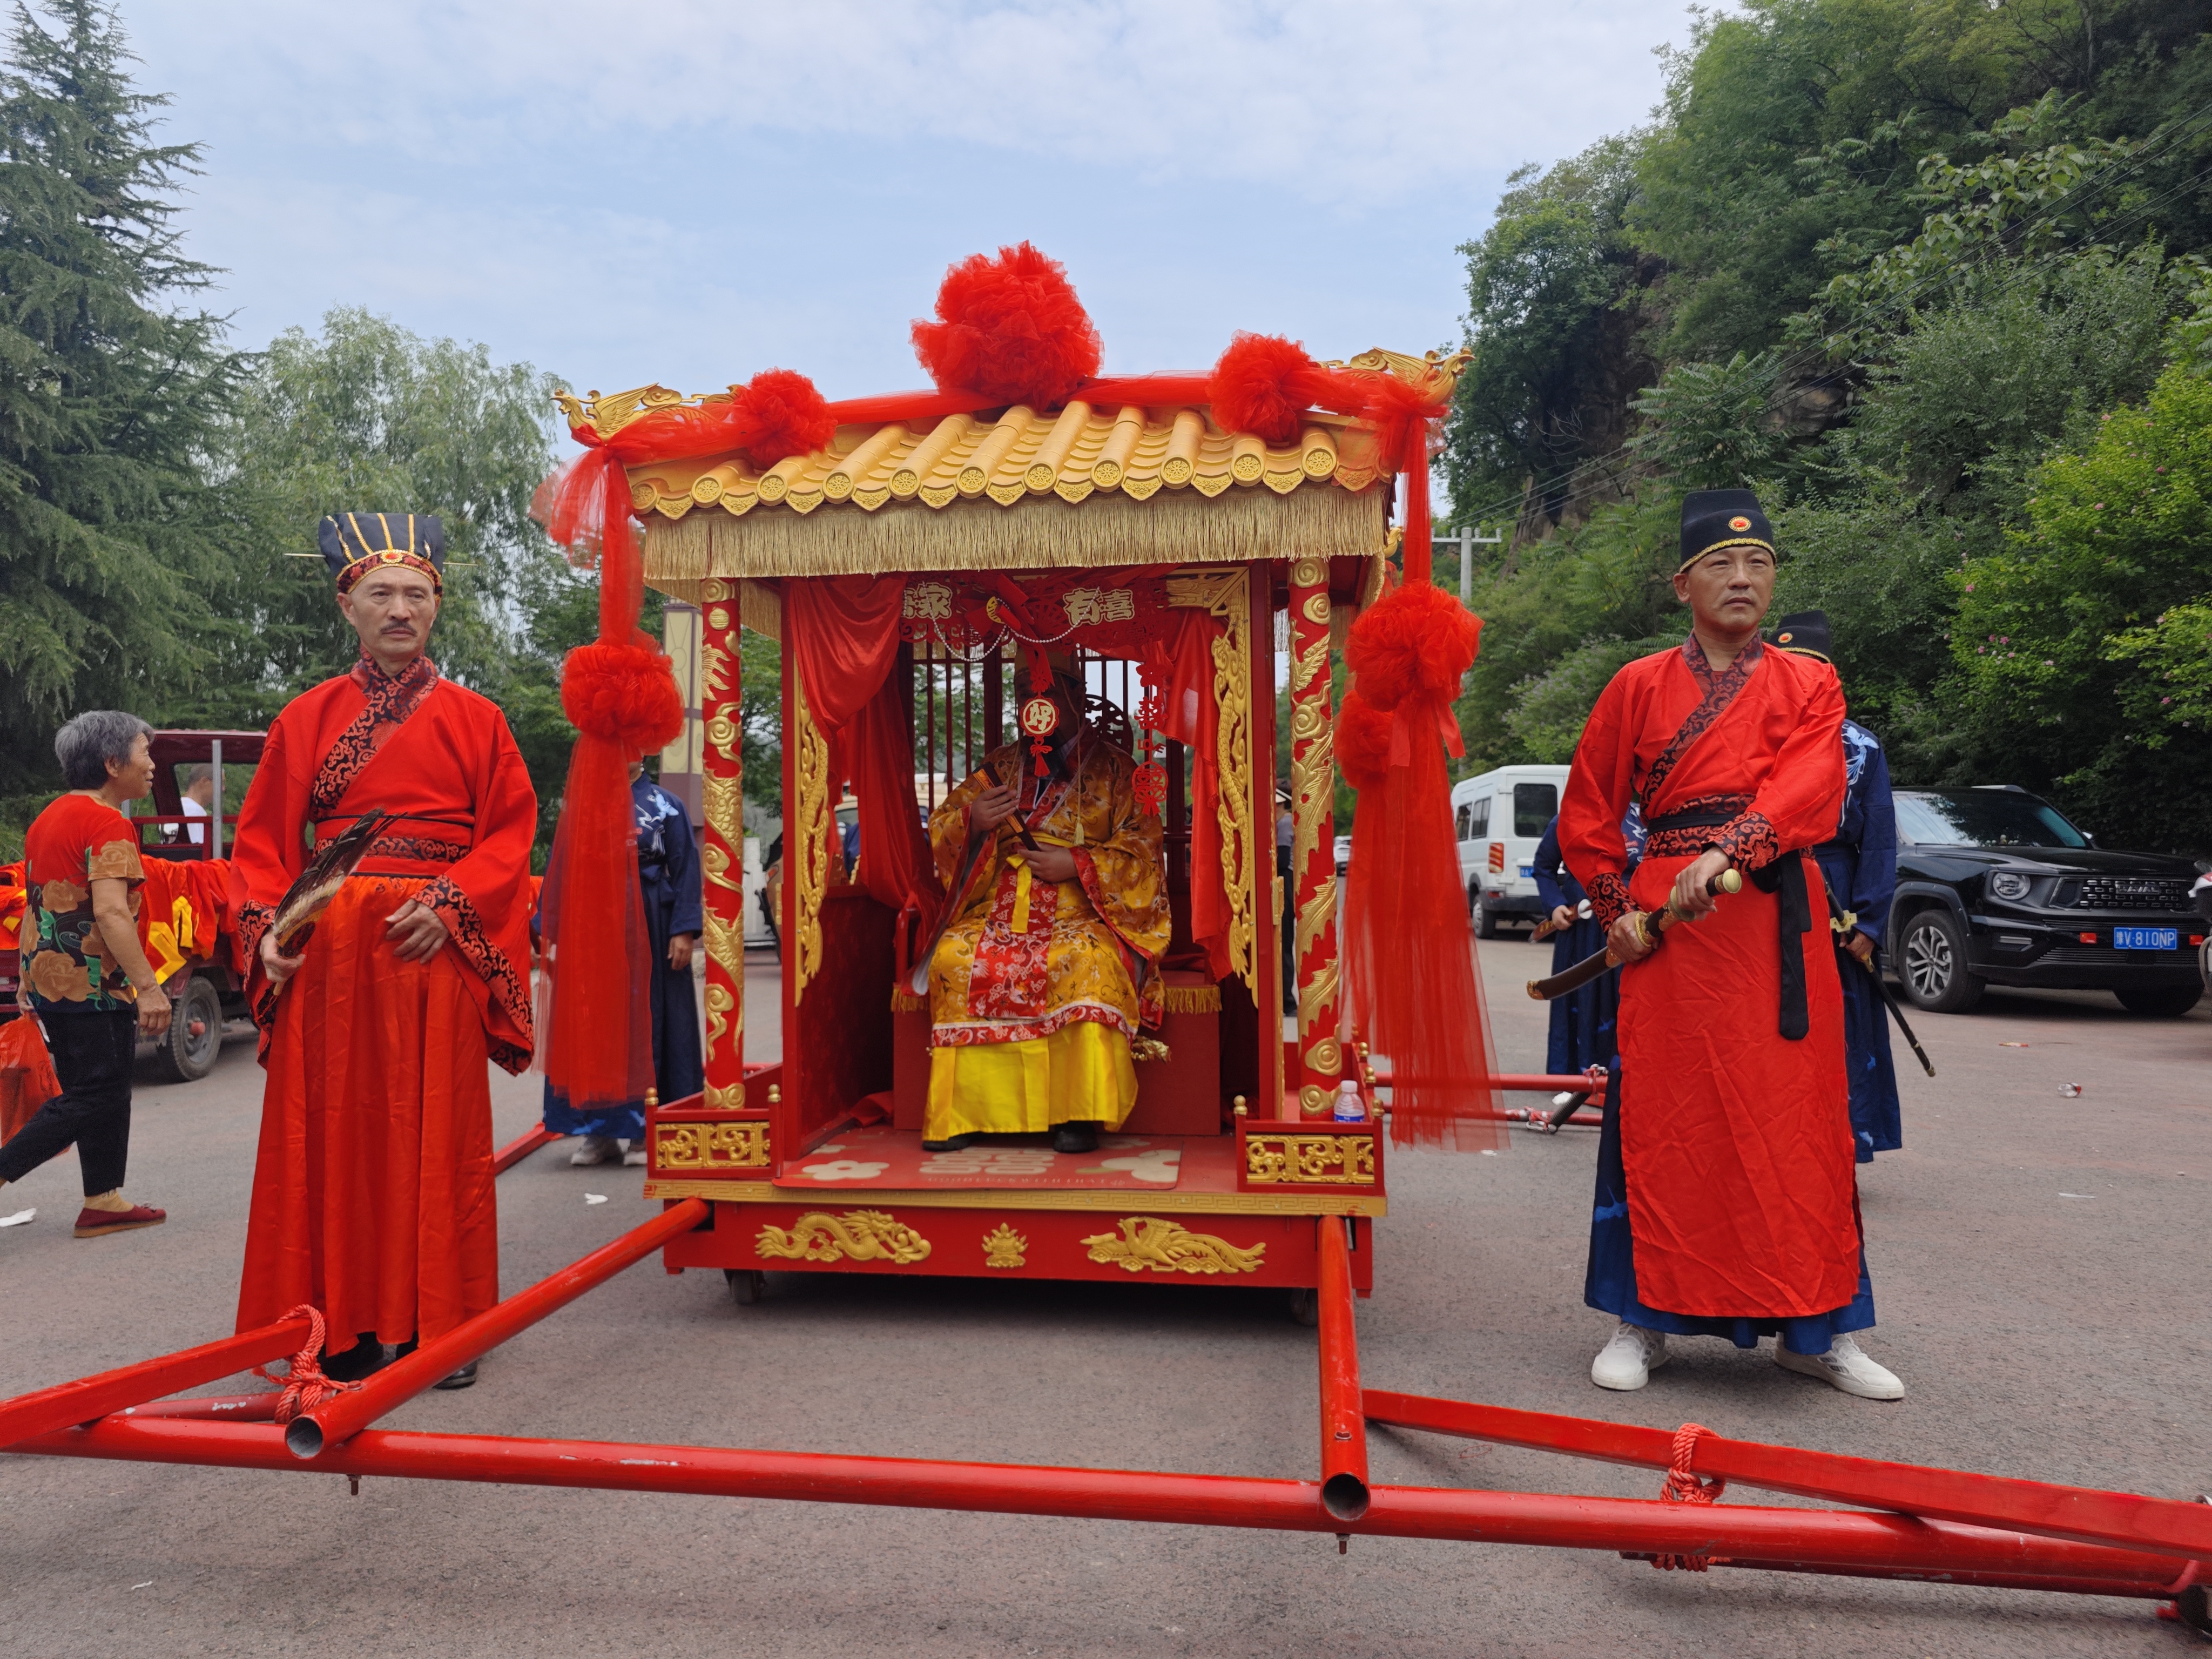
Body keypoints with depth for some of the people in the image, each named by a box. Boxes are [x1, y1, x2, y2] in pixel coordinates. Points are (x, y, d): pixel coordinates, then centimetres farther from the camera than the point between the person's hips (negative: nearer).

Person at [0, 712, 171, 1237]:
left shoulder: (49, 817, 14)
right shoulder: (108, 824, -16)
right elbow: (111, 912, -25)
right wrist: (148, 987, -28)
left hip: (49, 978, 10)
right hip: (93, 984, -10)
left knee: (97, 1093, 14)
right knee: (93, 1098, -3)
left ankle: (103, 1202, 18)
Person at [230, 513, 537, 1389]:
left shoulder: (474, 719, 6)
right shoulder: (307, 718, 9)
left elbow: (511, 832, 2)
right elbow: (266, 840, 8)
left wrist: (451, 903, -12)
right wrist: (266, 926, -7)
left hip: (436, 949, -1)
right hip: (329, 952, 1)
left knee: (436, 1134, 2)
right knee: (333, 1129, 4)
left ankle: (437, 1323, 13)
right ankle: (344, 1325, 15)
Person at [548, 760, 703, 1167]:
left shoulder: (666, 806, 3)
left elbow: (686, 871, -1)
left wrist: (684, 932, -10)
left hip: (648, 933, -3)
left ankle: (643, 1131, 8)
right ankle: (600, 1132, 11)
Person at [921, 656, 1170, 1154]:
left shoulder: (1114, 771, 10)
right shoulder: (998, 768, 20)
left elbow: (1141, 852, 2)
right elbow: (939, 831, 17)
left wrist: (1077, 865, -12)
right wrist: (972, 823, -7)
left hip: (1081, 915, -3)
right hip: (1000, 913, 3)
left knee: (1088, 962, -37)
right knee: (956, 958, -29)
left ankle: (1080, 1114, -31)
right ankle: (956, 1111, -24)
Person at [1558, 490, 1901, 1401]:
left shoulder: (1810, 684, 9)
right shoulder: (1639, 686, 8)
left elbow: (1810, 788, -11)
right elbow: (1586, 817, 10)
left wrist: (1725, 853, -27)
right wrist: (1618, 910, -2)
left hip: (1777, 920, 1)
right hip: (1668, 917, -1)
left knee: (1800, 1120, 4)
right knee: (1661, 1121, 1)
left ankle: (1818, 1328, 18)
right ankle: (1643, 1318, 14)